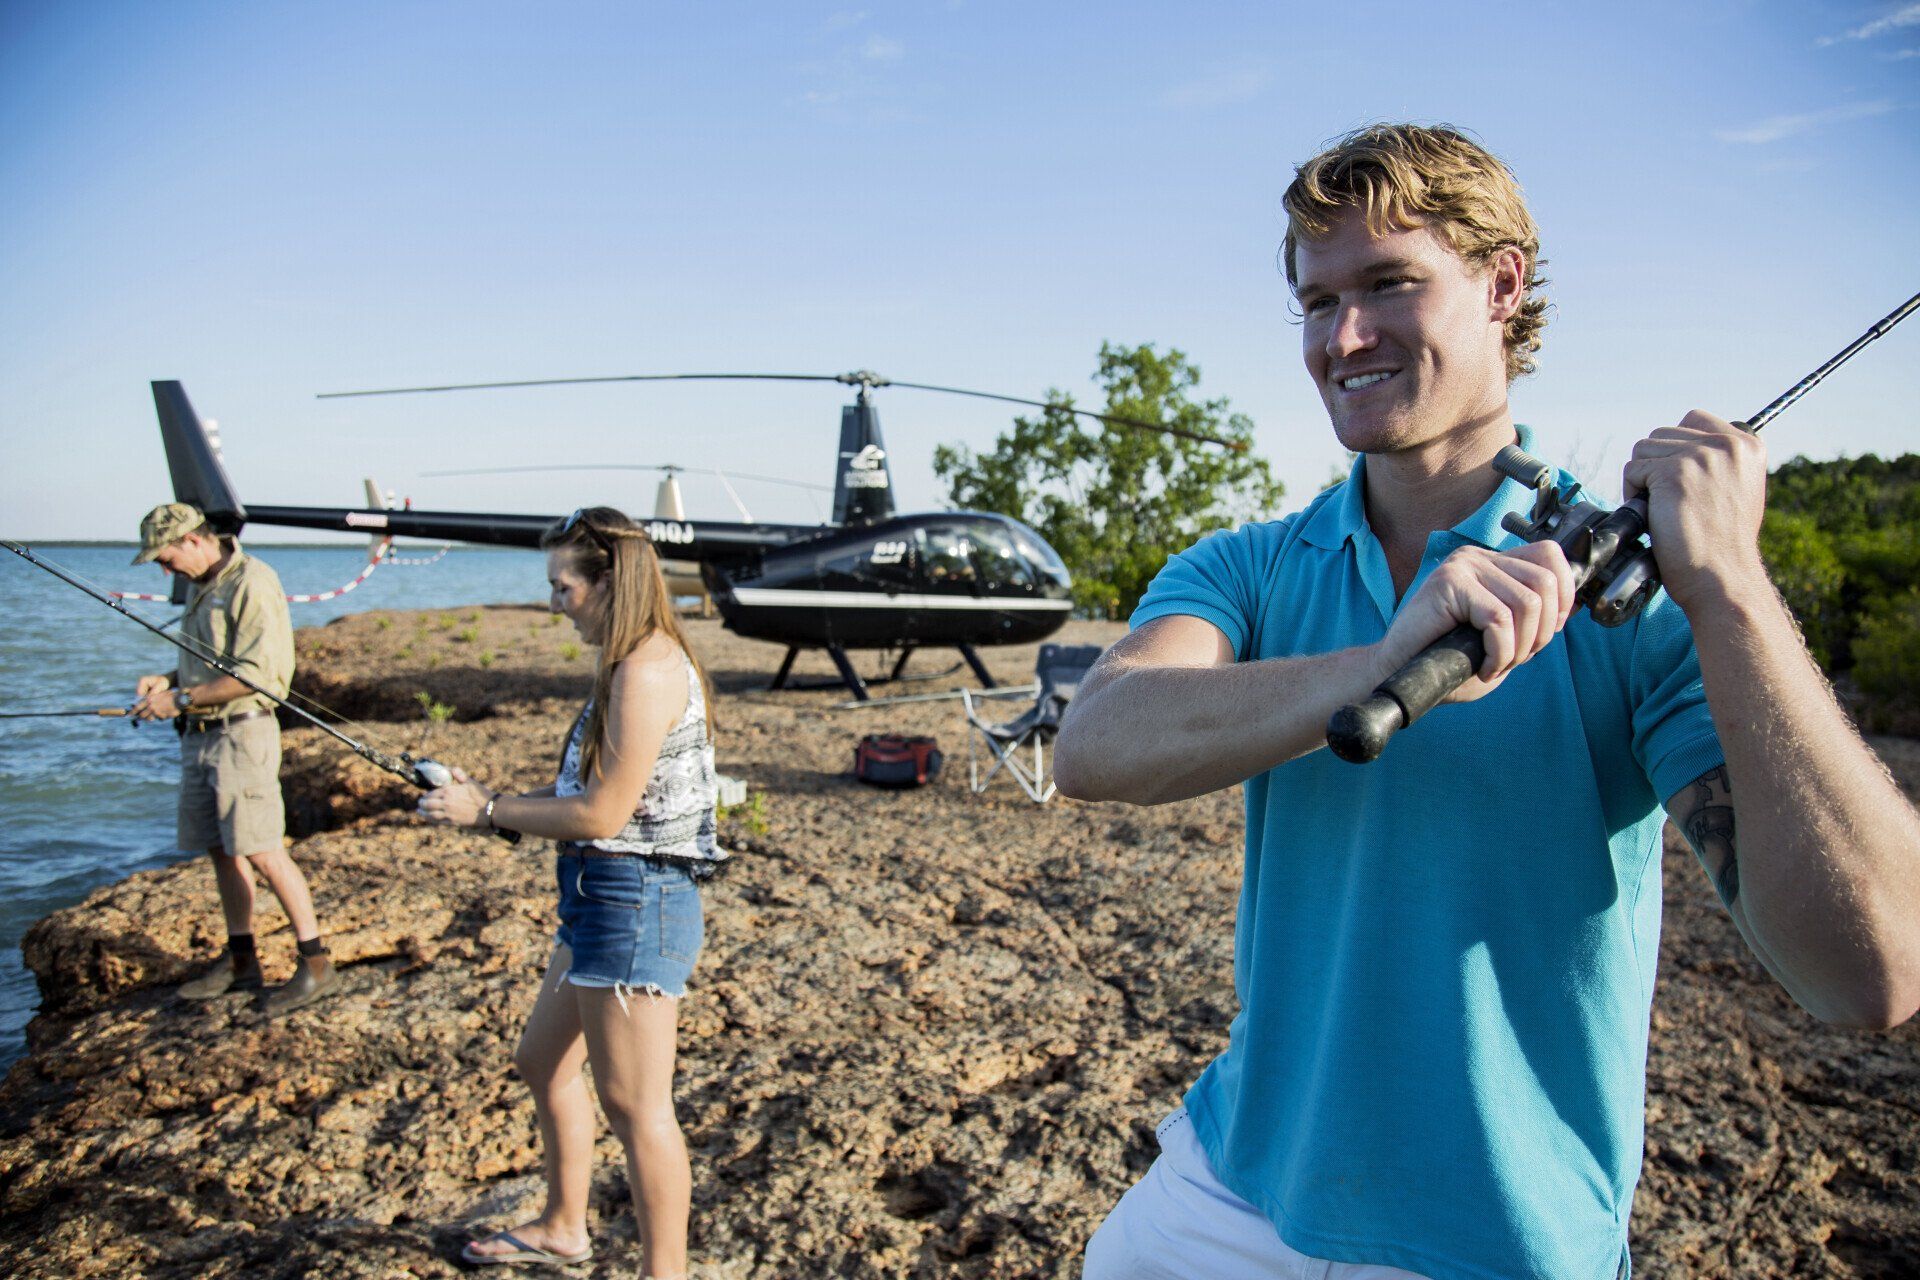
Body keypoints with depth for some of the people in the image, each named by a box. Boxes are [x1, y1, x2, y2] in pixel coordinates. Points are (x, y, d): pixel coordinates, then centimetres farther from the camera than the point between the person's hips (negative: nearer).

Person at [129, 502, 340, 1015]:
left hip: (240, 732, -9)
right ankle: (241, 961, 22)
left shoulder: (252, 583, -14)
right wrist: (167, 679, 7)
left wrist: (181, 699, -17)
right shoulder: (199, 586, 17)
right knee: (221, 849, 12)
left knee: (262, 851, -11)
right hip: (199, 736, 9)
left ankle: (316, 963, -5)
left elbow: (256, 674, -20)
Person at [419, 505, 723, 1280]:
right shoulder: (631, 665, 12)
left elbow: (603, 813, -21)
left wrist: (487, 811, -10)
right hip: (604, 897, 11)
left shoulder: (648, 670, -20)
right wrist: (488, 800, 7)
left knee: (635, 1105, -2)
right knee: (545, 1062, 24)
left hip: (633, 902, -11)